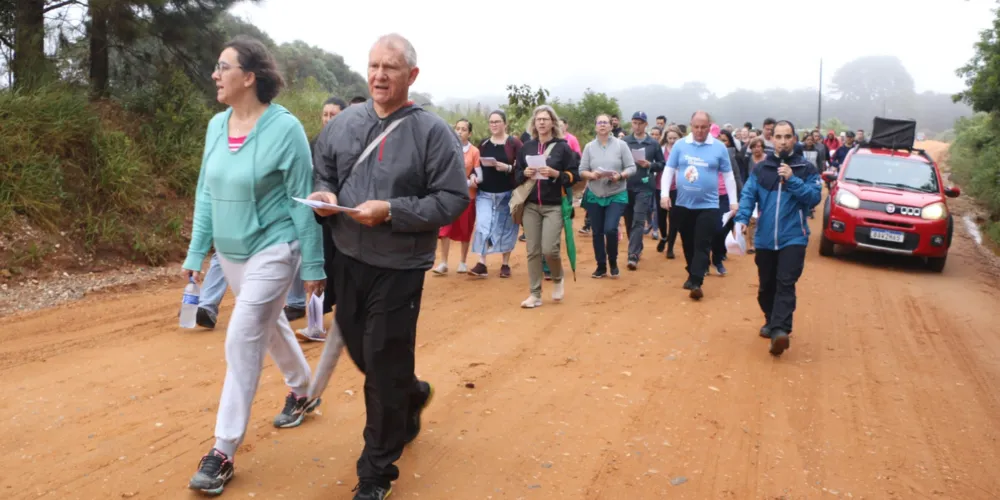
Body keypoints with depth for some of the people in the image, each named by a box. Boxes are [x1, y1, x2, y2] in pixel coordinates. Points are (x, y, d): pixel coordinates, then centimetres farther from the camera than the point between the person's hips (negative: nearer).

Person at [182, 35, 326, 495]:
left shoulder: (285, 128, -17)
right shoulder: (216, 125, 1)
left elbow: (302, 200, -14)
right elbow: (206, 192, 9)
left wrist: (313, 264, -11)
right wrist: (196, 252, 9)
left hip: (272, 250, -7)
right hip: (230, 252, 7)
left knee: (242, 342, -8)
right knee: (270, 325, 22)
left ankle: (223, 452, 3)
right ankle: (301, 391, 47)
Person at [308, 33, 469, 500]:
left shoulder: (432, 131, -9)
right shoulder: (344, 122, 5)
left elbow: (453, 198, -12)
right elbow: (321, 172, 16)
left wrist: (391, 211, -21)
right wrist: (323, 195, -8)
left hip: (399, 268, -5)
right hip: (347, 260, 5)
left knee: (384, 366, 2)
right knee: (361, 353, 19)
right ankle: (412, 395, 51)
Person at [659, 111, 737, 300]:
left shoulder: (719, 147, -1)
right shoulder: (680, 145, 1)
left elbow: (728, 176, 4)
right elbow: (669, 171, 4)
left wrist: (733, 201, 0)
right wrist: (664, 194, -7)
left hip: (708, 205, -2)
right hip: (683, 204, 2)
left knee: (702, 245, -6)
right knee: (688, 244, 13)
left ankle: (696, 282, -8)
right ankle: (692, 275, 29)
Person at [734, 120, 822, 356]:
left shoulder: (806, 168, 2)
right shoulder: (761, 168, 7)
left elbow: (814, 197, -7)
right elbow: (748, 195, 0)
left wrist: (792, 180, -19)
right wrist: (742, 218, -17)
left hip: (793, 238, -3)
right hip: (764, 238, 3)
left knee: (785, 284, -14)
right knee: (766, 286, 13)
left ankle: (780, 330, -23)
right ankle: (771, 322, 33)